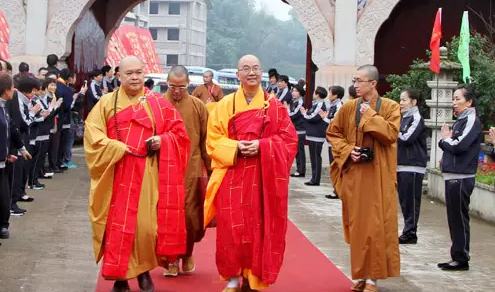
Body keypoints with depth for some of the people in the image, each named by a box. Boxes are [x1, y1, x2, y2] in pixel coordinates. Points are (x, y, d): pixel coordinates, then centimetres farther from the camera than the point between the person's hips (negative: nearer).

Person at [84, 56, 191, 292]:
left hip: (148, 176, 0)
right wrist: (122, 149, -15)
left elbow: (179, 132, 8)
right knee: (119, 225, -1)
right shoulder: (106, 103, 6)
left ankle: (144, 271, 17)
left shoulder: (158, 103, 7)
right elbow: (93, 136, -3)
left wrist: (163, 140, -13)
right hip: (118, 175, 0)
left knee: (147, 224, -3)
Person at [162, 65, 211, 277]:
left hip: (191, 170, 1)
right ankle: (171, 258, 14)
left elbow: (206, 140, 5)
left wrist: (210, 168, 6)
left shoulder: (198, 106, 3)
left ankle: (187, 255, 24)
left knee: (190, 214, 4)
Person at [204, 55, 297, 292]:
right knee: (231, 227, -3)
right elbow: (213, 139, 3)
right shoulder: (225, 105, 7)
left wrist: (261, 146, -14)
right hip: (233, 176, 0)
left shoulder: (275, 106, 5)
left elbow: (289, 139, 0)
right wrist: (235, 147, -15)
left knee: (261, 227, 1)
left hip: (264, 177, 0)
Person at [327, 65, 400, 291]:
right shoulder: (348, 108, 5)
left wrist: (370, 115, -13)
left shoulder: (390, 107, -2)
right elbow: (333, 133, 10)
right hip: (354, 173, 3)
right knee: (357, 223, 5)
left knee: (376, 224, -3)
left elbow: (391, 134, -14)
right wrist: (347, 151, -6)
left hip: (379, 175, -3)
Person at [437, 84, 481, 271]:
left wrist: (446, 140, -3)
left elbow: (459, 145, -21)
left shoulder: (471, 120, -10)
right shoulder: (460, 120, 17)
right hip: (452, 176, 9)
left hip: (461, 178, -9)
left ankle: (462, 259, 3)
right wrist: (446, 140, -2)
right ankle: (457, 257, 19)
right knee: (454, 218, 12)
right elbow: (450, 145, 18)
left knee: (460, 218, -4)